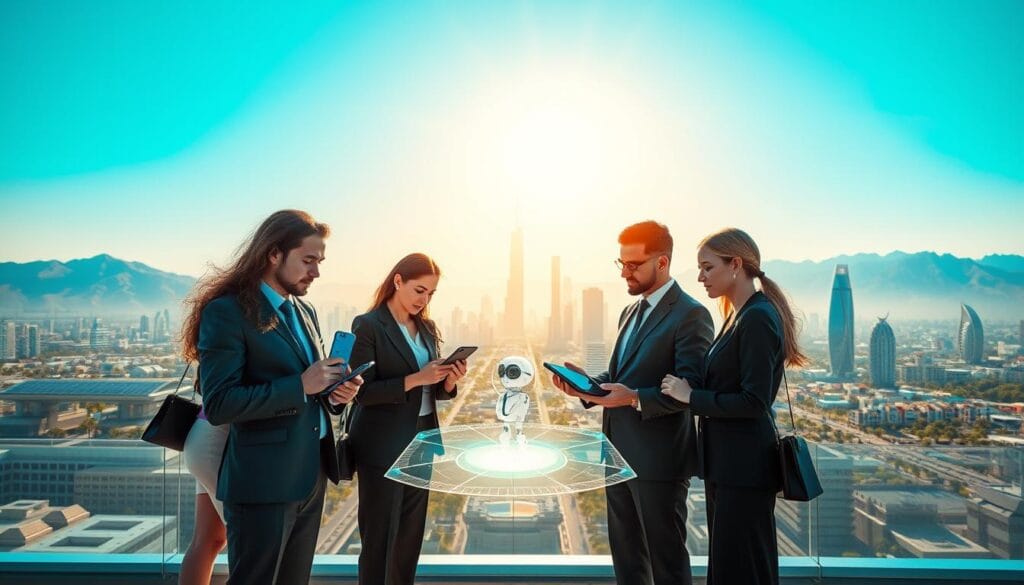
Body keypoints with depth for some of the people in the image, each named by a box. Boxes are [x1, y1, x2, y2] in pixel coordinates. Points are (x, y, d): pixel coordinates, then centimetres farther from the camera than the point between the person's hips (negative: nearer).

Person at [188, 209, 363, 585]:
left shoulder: (305, 312, 11)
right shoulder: (227, 311, -13)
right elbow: (218, 405, -20)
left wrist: (336, 391, -4)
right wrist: (301, 385, -24)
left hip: (312, 475, 8)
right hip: (264, 480, -8)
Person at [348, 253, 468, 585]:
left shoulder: (427, 328, 9)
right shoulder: (368, 325, -11)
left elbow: (433, 390, 12)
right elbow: (361, 392, -17)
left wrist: (449, 381, -10)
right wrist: (414, 379, -25)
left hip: (421, 441, 7)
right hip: (382, 446, -6)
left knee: (411, 533, 16)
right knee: (379, 536, 6)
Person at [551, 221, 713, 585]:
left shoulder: (690, 315, -13)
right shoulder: (630, 312, 14)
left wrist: (635, 398, -31)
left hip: (658, 459, -8)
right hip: (620, 455, 8)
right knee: (626, 556, 20)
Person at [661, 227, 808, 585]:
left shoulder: (757, 318, -18)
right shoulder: (739, 316, 12)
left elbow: (754, 401, -23)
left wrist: (692, 397, -15)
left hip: (744, 466, -10)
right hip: (726, 462, 10)